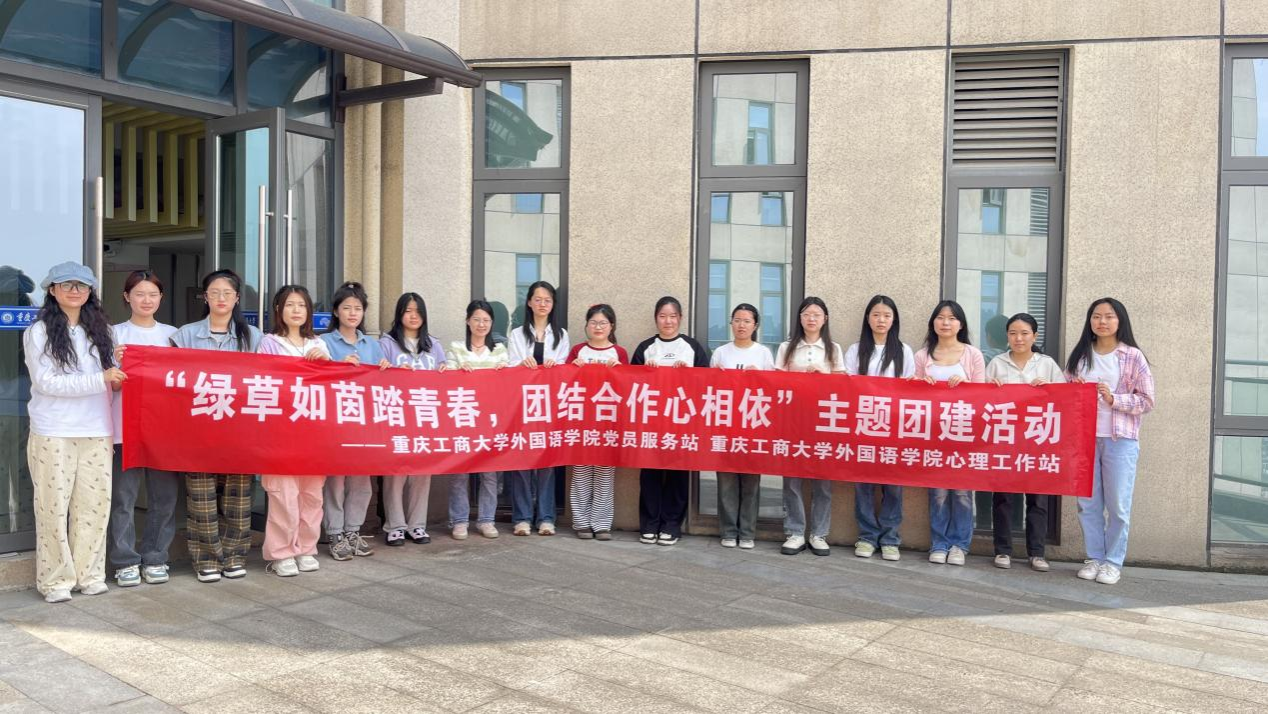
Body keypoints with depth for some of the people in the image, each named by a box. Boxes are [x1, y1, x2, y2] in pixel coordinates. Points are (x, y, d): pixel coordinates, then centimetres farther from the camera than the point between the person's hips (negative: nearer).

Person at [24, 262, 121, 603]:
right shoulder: (39, 331, -1)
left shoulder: (100, 330, 13)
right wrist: (100, 380, -17)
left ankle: (89, 573, 15)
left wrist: (119, 374, -4)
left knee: (94, 504, 5)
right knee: (54, 506, 1)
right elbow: (46, 382, -11)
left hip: (97, 432, 4)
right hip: (53, 434, -4)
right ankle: (55, 579, 11)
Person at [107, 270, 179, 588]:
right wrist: (116, 363, -18)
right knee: (123, 498, -1)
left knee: (164, 496, 4)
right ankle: (125, 562, 10)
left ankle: (155, 559, 15)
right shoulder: (115, 334, 4)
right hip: (126, 428, -2)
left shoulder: (173, 334, 11)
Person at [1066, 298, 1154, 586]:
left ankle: (1113, 561, 13)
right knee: (1088, 503, 7)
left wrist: (1113, 399, -16)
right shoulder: (1079, 354, 9)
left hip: (1120, 440, -3)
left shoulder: (1133, 356, -2)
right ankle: (1094, 557, 18)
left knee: (1117, 504, 2)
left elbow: (1147, 401, -3)